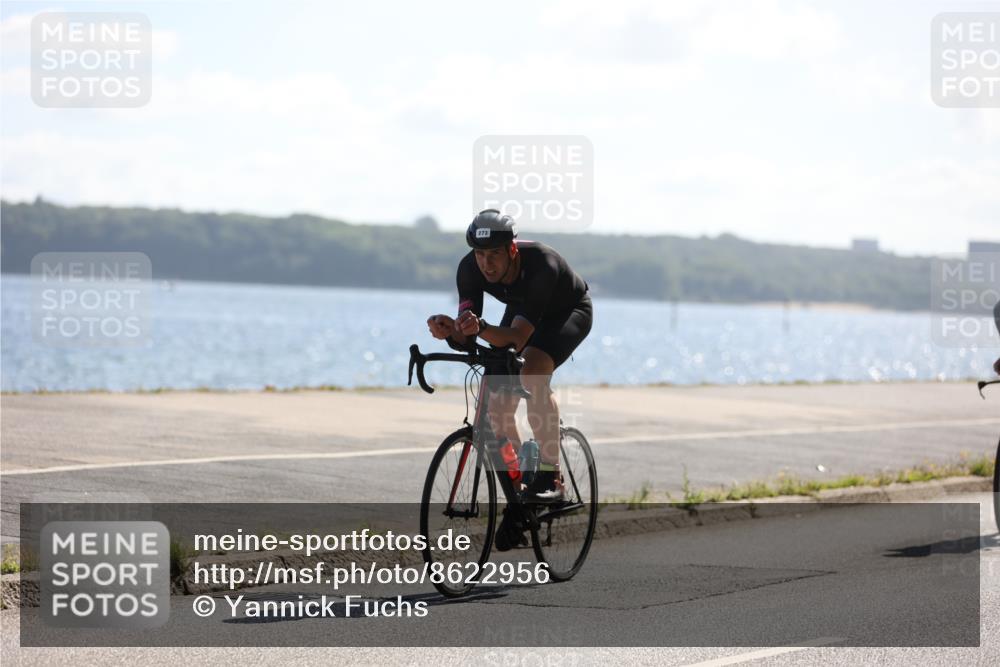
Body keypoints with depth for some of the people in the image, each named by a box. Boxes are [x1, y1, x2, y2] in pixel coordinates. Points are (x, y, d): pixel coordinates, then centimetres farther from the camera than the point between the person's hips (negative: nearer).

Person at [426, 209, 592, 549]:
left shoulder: (541, 266, -41)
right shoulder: (470, 269, -26)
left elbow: (518, 338, -45)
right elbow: (465, 340, -29)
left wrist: (480, 328, -63)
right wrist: (451, 331, -52)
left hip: (569, 311, -5)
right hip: (522, 310, 5)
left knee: (532, 371, -34)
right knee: (496, 404, -10)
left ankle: (550, 476, -23)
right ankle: (517, 499, 4)